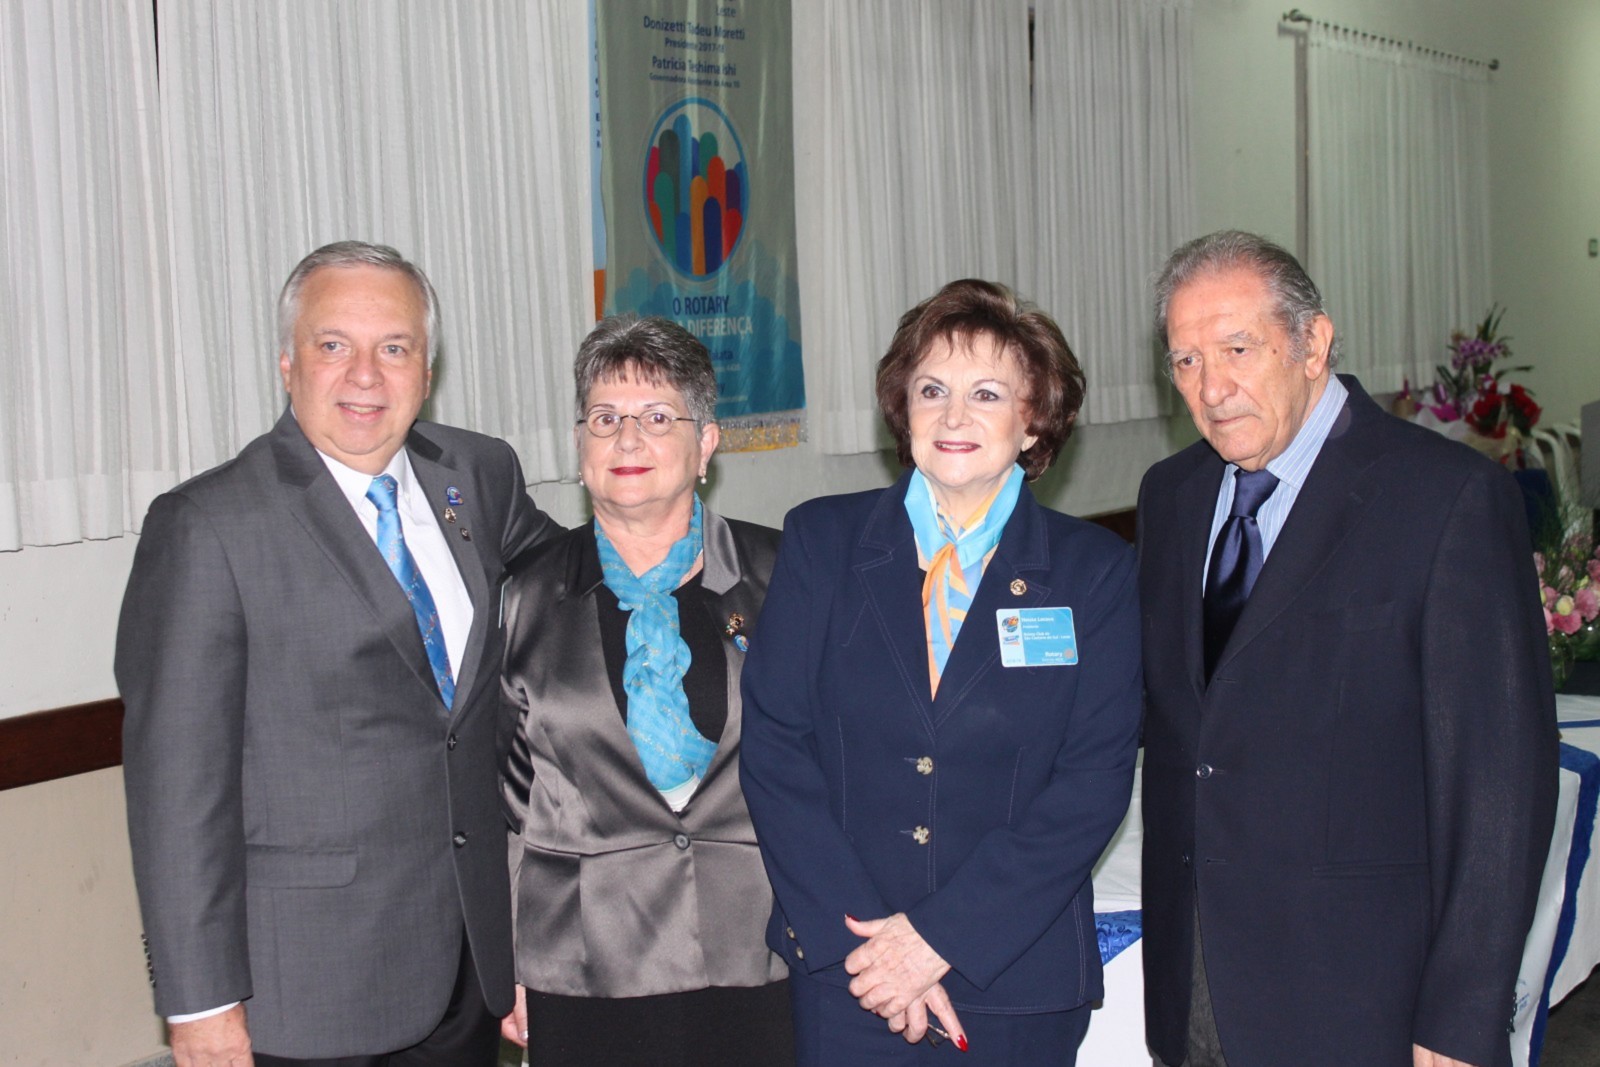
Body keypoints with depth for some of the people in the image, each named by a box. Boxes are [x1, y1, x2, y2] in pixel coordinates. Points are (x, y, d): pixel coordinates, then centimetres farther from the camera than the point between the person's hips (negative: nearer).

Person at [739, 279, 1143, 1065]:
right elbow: (773, 747, -4)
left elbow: (1094, 783, -7)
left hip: (1020, 978, 0)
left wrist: (939, 935, -14)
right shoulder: (821, 541, 0)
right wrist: (858, 935, -12)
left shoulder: (1095, 572, -1)